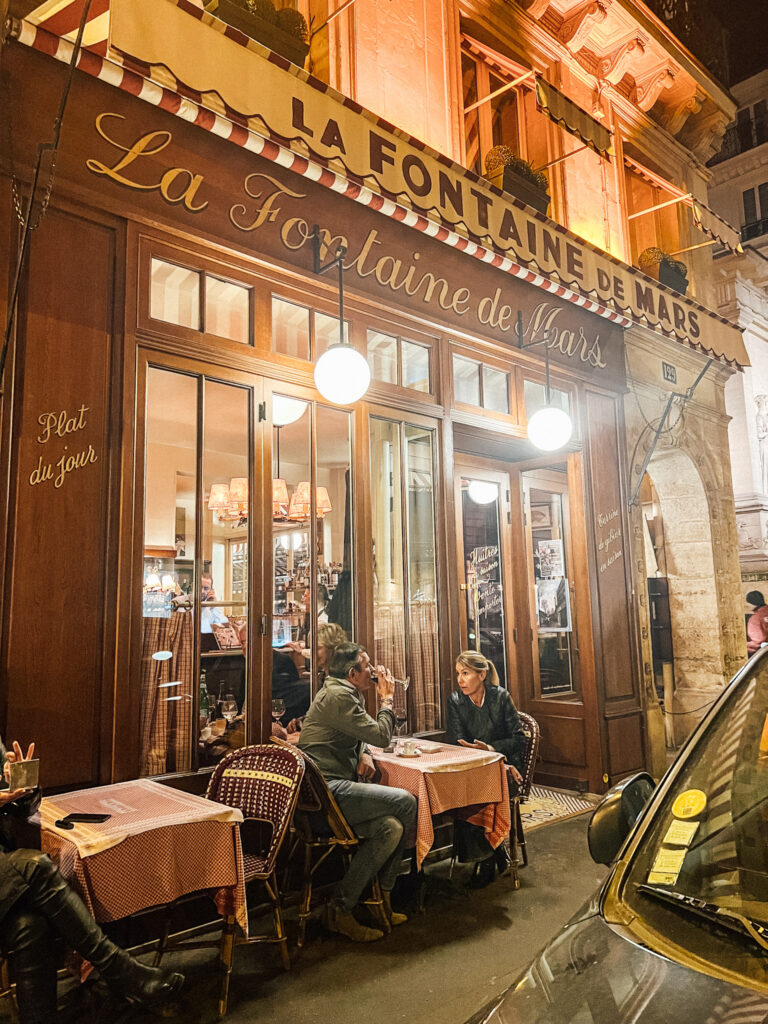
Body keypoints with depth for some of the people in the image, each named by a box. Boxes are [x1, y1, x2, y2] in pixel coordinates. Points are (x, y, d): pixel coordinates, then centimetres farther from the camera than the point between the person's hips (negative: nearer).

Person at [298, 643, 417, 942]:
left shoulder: (343, 693, 20)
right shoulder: (338, 696, -14)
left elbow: (361, 734, 28)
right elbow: (381, 735, -15)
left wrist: (364, 754, 5)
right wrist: (387, 698, 0)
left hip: (333, 787, 10)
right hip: (327, 790, -10)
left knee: (391, 826, -9)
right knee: (405, 803, -18)